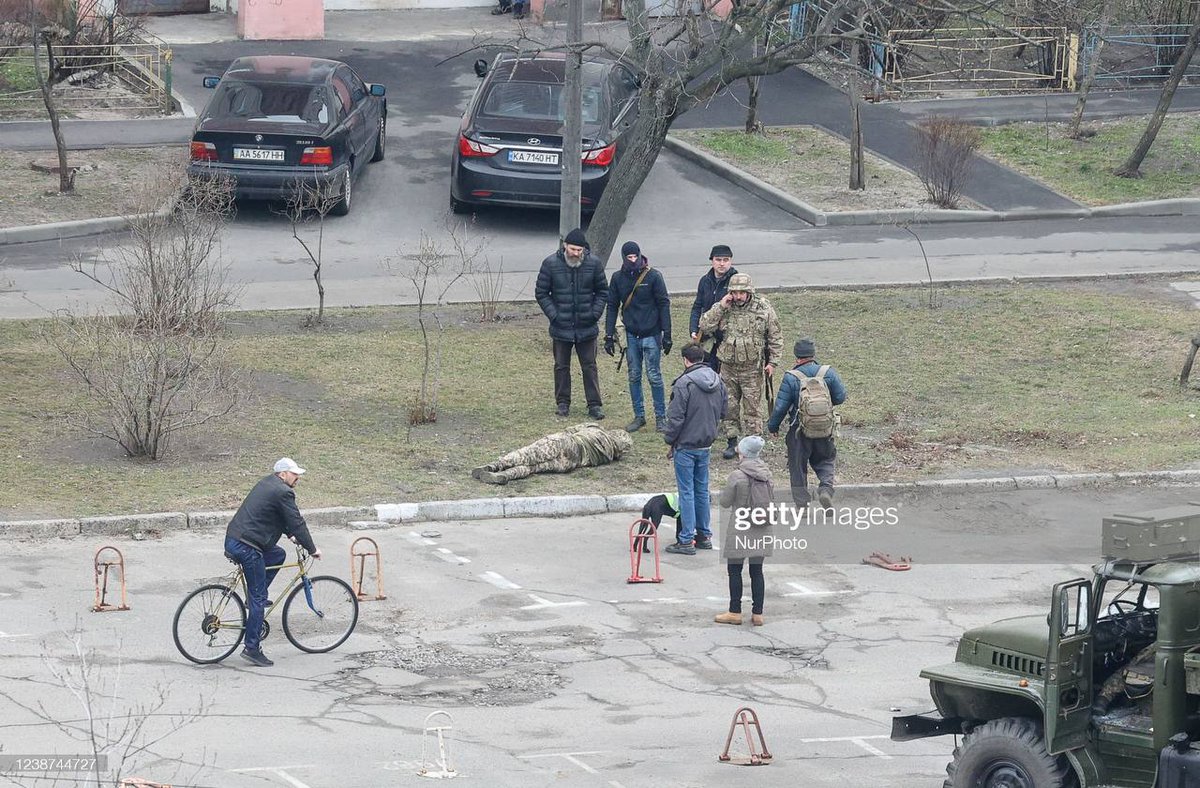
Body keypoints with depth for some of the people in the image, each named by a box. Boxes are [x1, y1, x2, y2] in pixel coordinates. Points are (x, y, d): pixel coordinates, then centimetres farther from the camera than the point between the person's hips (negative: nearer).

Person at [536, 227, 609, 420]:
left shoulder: (594, 263, -5)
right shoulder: (551, 264, -8)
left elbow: (602, 291, 7)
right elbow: (541, 293, -1)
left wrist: (595, 313, -5)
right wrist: (553, 314, -9)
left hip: (587, 326, 0)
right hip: (561, 327, 0)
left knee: (589, 366, 6)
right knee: (561, 366, 11)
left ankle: (594, 405, 12)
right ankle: (563, 403, 23)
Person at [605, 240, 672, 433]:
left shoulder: (653, 276, -7)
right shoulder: (618, 278, 3)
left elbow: (664, 305, -5)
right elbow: (612, 307, 9)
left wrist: (666, 334, -9)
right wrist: (609, 335, 5)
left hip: (651, 335, -4)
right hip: (631, 335, 4)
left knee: (654, 376, -1)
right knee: (634, 377, 8)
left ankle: (661, 416, 8)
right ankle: (639, 416, 16)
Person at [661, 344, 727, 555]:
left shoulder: (684, 384, -19)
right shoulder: (717, 382, 4)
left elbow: (676, 418, -18)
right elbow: (723, 412, 13)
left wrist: (670, 441, -5)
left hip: (686, 445, -7)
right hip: (706, 445, 7)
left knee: (686, 492, -2)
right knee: (702, 490, 17)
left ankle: (686, 540, 0)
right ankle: (704, 536, 23)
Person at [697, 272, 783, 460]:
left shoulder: (764, 308, -5)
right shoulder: (723, 308, 0)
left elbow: (775, 338, 2)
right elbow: (704, 327, -9)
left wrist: (772, 362, -4)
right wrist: (720, 307, -16)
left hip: (752, 368, -2)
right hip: (728, 366, 2)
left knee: (752, 408, 1)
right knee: (729, 406, 8)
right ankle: (732, 443, 19)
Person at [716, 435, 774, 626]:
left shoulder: (737, 475, -16)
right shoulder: (767, 475, -1)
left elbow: (724, 502, -8)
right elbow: (772, 499, 8)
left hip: (740, 530, -5)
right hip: (761, 532, 5)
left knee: (734, 569, 7)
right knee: (757, 571, 10)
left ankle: (735, 612, 10)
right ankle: (757, 613, 11)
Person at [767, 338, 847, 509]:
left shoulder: (790, 378, -13)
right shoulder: (828, 373, -7)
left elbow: (780, 407, -11)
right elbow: (840, 397, 0)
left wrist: (773, 426, 5)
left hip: (799, 432, -2)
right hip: (825, 430, 2)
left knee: (798, 467, 12)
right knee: (826, 461, 21)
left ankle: (802, 504, 13)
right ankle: (826, 488, -5)